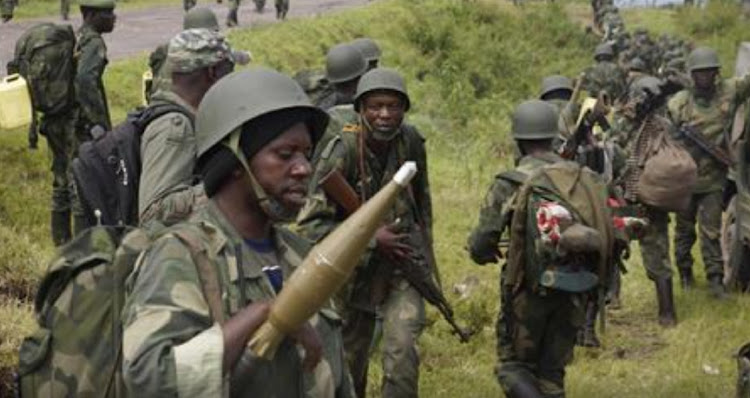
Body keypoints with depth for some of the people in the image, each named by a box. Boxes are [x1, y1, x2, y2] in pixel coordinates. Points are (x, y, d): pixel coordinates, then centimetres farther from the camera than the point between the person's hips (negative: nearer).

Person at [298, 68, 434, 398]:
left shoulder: (411, 142, -7)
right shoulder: (342, 151, -20)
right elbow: (310, 224, -21)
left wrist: (426, 257, 16)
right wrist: (371, 240, -25)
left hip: (402, 263, 1)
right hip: (355, 267, -1)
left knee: (402, 354, -16)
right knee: (350, 359, 15)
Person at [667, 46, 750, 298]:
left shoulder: (729, 92, -2)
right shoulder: (678, 103, -7)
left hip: (714, 179, 0)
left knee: (711, 231, 0)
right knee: (684, 230, 13)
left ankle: (715, 279, 5)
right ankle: (685, 273, 29)